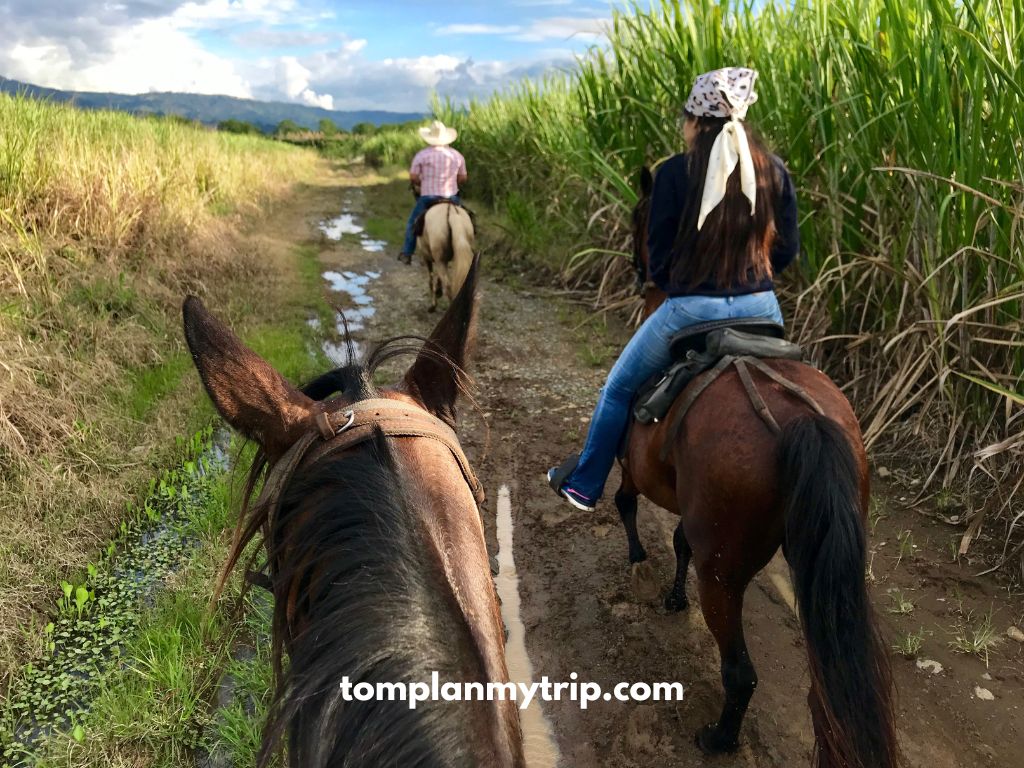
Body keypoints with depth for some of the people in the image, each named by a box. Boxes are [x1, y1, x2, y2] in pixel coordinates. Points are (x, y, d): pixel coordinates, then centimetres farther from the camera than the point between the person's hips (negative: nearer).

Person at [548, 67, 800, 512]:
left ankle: (584, 486, 32)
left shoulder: (676, 172, -10)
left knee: (618, 389, 18)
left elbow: (659, 257, -4)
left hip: (692, 309, -4)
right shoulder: (774, 171, 1)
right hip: (761, 307, 4)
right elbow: (787, 249, 6)